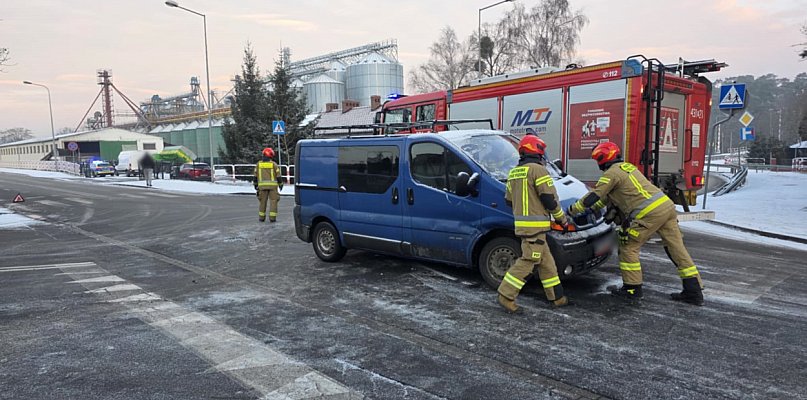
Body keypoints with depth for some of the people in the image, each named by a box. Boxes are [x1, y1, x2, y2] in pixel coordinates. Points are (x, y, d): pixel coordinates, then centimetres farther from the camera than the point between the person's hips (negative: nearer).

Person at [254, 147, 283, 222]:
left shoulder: (259, 164, 6)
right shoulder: (274, 164, -2)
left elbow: (256, 176, 10)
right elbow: (278, 176, -2)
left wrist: (256, 185, 20)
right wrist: (281, 184, 8)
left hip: (262, 185, 3)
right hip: (272, 185, -3)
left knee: (263, 201, 11)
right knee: (273, 201, 0)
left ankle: (261, 217, 12)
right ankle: (272, 217, -6)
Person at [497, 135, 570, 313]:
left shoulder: (513, 173, 14)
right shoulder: (538, 170, -11)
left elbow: (509, 200, 18)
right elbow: (550, 199, -12)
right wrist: (562, 219, 1)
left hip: (521, 224, 9)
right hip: (535, 226, -9)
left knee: (546, 261, 15)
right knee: (528, 261, -5)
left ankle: (557, 297, 23)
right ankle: (506, 295, -4)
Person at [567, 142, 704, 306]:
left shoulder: (612, 173, -3)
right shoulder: (627, 166, 25)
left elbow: (593, 196, -4)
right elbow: (610, 195, 34)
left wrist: (573, 210, 9)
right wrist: (592, 208, 36)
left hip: (649, 213, -9)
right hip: (667, 205, 9)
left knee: (628, 248, 5)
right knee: (676, 248, 11)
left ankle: (632, 289, 11)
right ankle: (694, 291, 15)